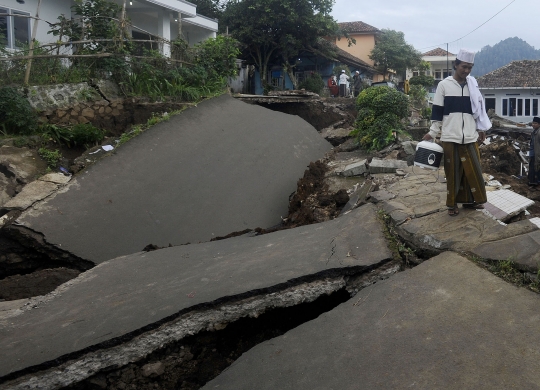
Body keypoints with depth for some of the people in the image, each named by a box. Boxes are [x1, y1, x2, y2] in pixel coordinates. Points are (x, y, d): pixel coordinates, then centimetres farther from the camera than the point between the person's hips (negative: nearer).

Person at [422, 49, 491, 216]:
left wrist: (481, 129, 16)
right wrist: (433, 132, -3)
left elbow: (479, 108, 18)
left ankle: (469, 200, 20)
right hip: (450, 137, -4)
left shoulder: (473, 85, 10)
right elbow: (437, 111, 0)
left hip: (470, 137, 4)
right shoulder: (444, 85, -1)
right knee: (453, 171, 2)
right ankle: (452, 204, 12)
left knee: (473, 170, 6)